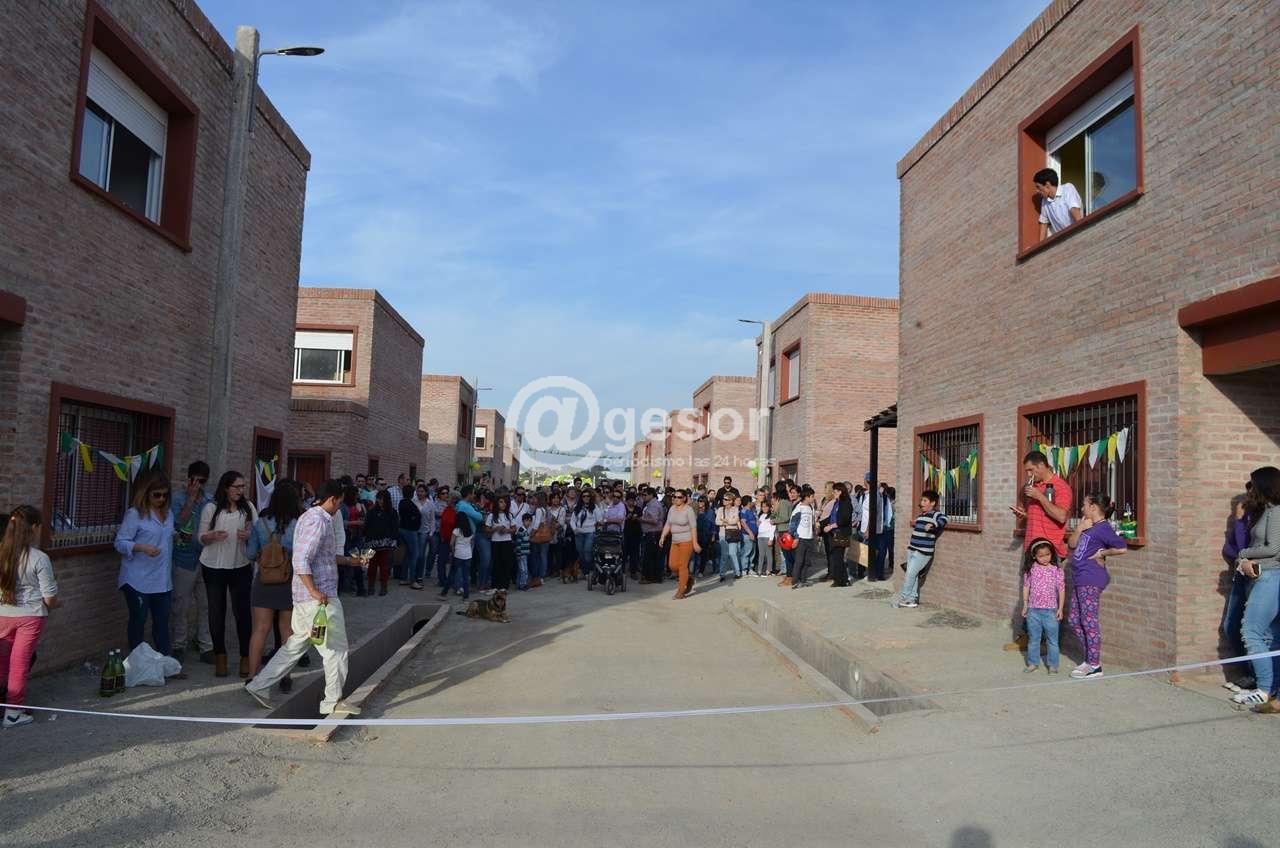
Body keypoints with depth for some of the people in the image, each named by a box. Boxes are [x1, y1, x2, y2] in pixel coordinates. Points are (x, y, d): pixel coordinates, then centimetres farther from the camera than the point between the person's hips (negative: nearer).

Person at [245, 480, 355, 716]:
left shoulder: (309, 517, 15)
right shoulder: (319, 521, -18)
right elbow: (301, 561, -25)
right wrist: (314, 591, -24)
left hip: (304, 598, 10)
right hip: (319, 597, -10)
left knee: (296, 645, 18)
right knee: (335, 648, 0)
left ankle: (259, 686, 23)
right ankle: (332, 702, 8)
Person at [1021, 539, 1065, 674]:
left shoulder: (1057, 569, -6)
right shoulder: (1030, 569, -1)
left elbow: (1061, 589, -2)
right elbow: (1026, 586, 6)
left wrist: (1060, 608, -4)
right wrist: (1025, 605, 5)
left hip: (1050, 610, -2)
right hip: (1033, 609, 2)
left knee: (1052, 639, 6)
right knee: (1033, 638, 12)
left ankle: (1052, 664, 16)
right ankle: (1033, 662, 23)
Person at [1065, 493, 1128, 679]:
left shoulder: (1103, 528, -12)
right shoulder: (1088, 526, 16)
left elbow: (1122, 547, -24)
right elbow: (1072, 545, 13)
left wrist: (1102, 553, -12)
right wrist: (1079, 528, 1)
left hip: (1091, 581, -10)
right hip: (1080, 580, 10)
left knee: (1089, 621, -5)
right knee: (1073, 620, 13)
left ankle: (1094, 665, 3)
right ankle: (1090, 658, 22)